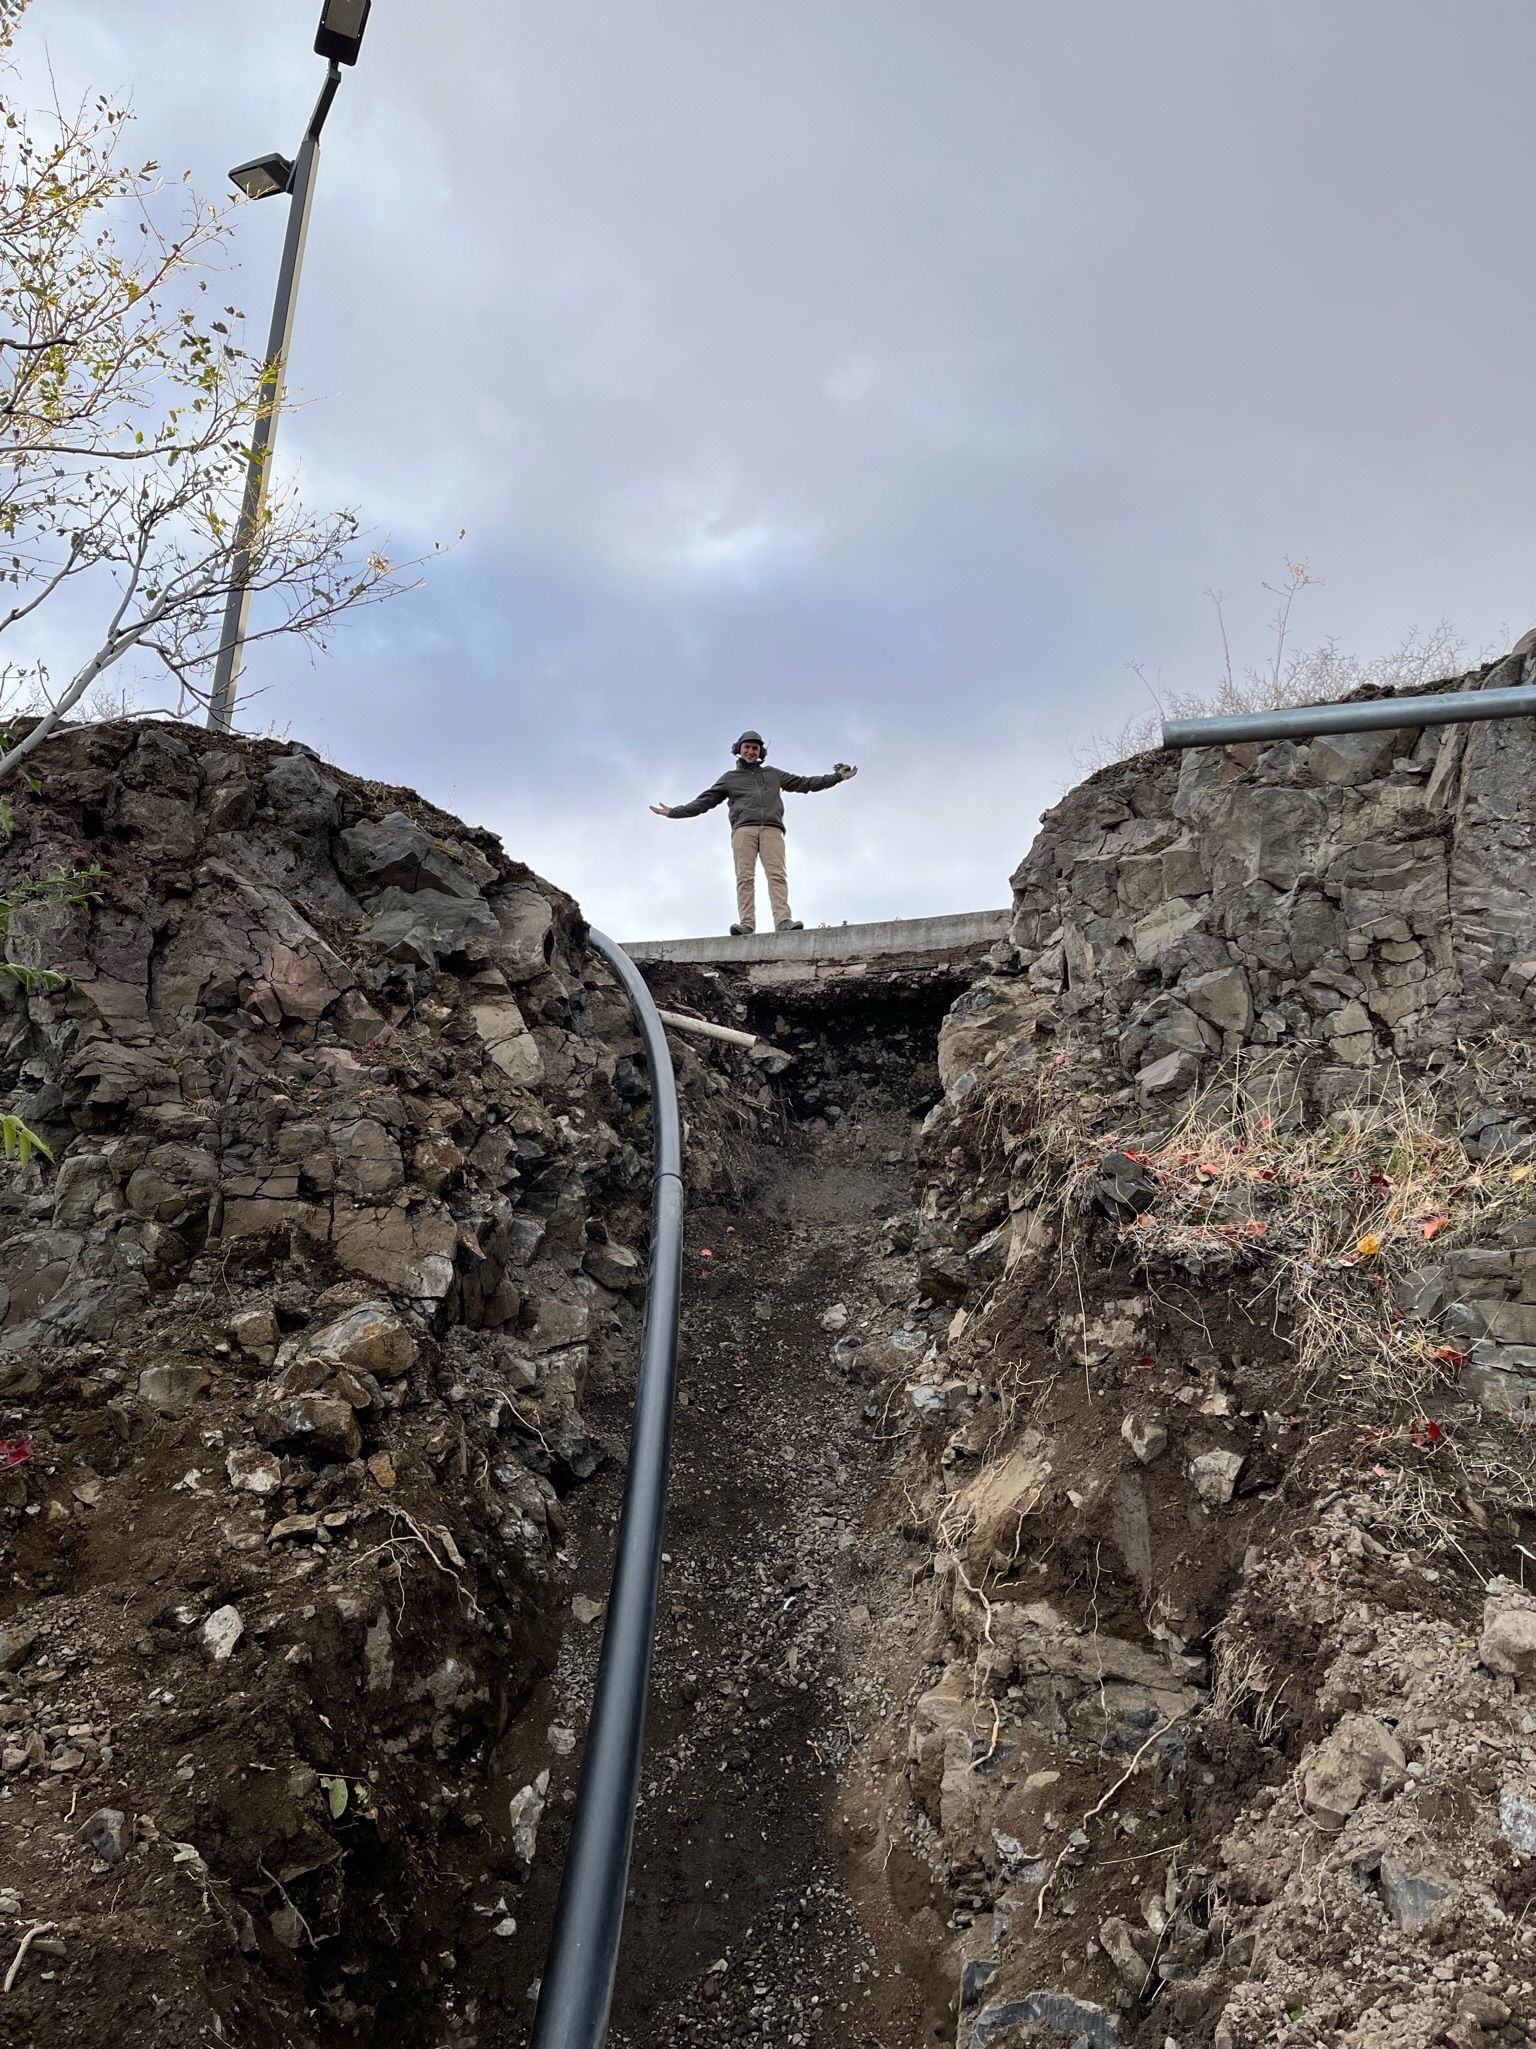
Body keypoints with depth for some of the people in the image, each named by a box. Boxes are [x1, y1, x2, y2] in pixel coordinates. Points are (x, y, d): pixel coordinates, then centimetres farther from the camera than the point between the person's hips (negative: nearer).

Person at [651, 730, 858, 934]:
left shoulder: (773, 774, 30)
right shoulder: (729, 778, 27)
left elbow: (804, 783, 29)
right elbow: (704, 802, 23)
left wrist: (837, 777, 24)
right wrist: (675, 812, 15)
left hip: (771, 829, 0)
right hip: (743, 829, 0)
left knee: (777, 875, -18)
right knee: (745, 877, -17)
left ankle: (783, 921, -34)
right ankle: (746, 924, -29)